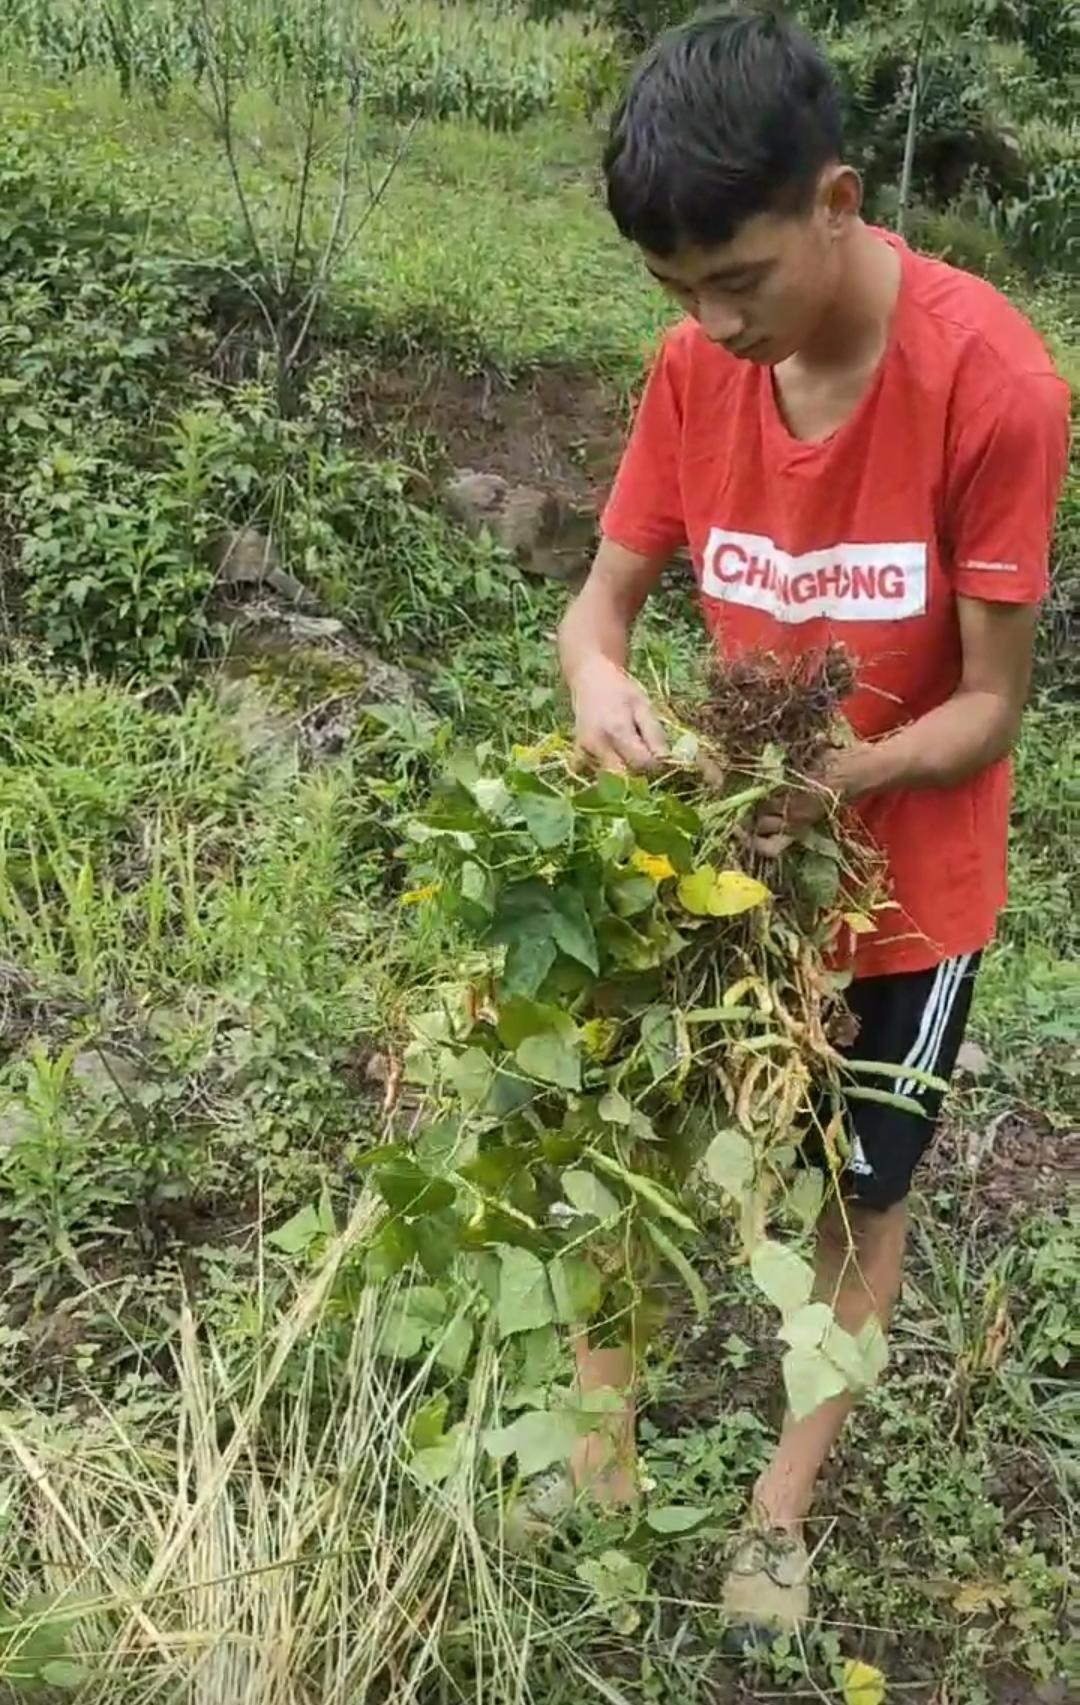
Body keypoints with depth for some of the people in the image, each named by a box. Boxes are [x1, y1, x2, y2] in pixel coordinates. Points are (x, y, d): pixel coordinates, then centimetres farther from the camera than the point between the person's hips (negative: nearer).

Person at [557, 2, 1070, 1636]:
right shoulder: (697, 365, -11)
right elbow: (603, 594, -3)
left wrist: (831, 778, -37)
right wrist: (598, 679, -26)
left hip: (904, 882, -4)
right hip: (718, 851, 4)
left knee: (861, 1197, 15)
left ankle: (783, 1504, 37)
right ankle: (602, 1461, 37)